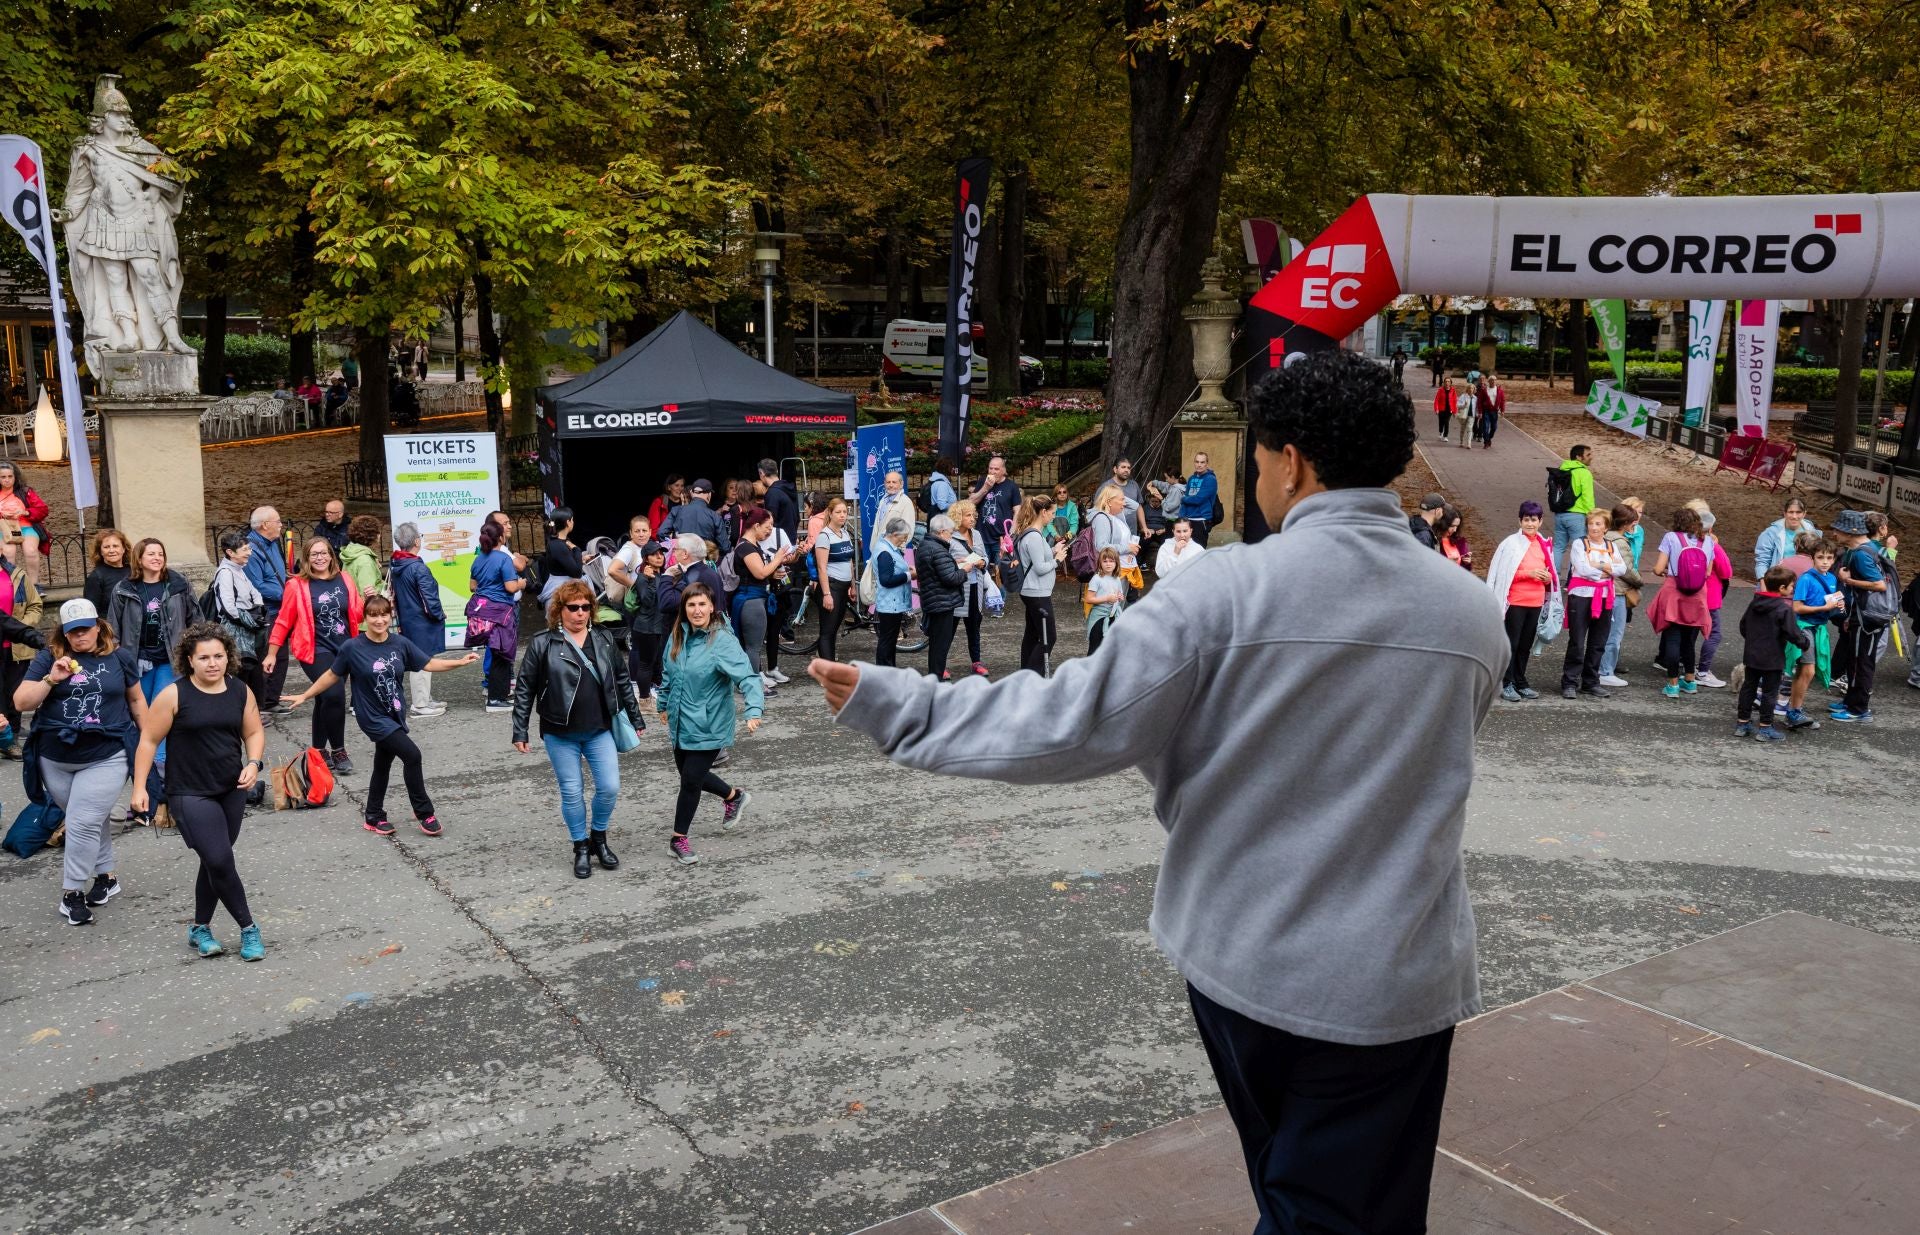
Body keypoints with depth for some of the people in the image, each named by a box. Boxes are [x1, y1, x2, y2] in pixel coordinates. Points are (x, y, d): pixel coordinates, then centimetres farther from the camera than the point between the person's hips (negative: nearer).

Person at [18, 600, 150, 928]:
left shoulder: (120, 657, 0)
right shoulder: (48, 657, 0)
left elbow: (136, 699, 12)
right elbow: (20, 703, -4)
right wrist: (51, 680, -19)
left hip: (106, 758, -2)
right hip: (55, 759, 2)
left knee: (83, 824, -9)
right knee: (91, 820, 15)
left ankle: (72, 893, 4)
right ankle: (106, 876, 32)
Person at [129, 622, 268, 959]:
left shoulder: (241, 693, 2)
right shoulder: (174, 695, -11)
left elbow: (254, 732, 12)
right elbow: (149, 740, -5)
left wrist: (254, 763, -6)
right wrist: (139, 787, -6)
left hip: (232, 791, 5)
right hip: (190, 794, -5)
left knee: (215, 862, 11)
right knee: (220, 861, -11)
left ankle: (200, 929, 27)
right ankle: (248, 928, 4)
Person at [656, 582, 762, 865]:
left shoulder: (723, 641, -21)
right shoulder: (678, 637, 0)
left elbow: (747, 676, -31)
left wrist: (754, 711, -44)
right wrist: (663, 703, 23)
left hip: (708, 727, -7)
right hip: (681, 723, 7)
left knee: (691, 780, -1)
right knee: (691, 775, 19)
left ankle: (679, 839, 18)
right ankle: (734, 796, 45)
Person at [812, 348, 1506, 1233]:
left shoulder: (1229, 588, -15)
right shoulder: (1475, 614, -2)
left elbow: (1075, 725, -16)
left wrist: (897, 706, -7)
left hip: (1241, 956, 0)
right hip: (1393, 981, 1)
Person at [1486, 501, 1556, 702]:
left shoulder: (1545, 545, 11)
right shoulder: (1511, 543, -6)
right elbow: (1501, 573, -11)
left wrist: (1548, 578, 0)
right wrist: (1529, 573, -17)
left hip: (1535, 603, 5)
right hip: (1515, 602, -5)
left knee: (1526, 645, 11)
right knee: (1511, 644, -3)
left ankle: (1520, 683, 20)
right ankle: (1507, 684, 2)